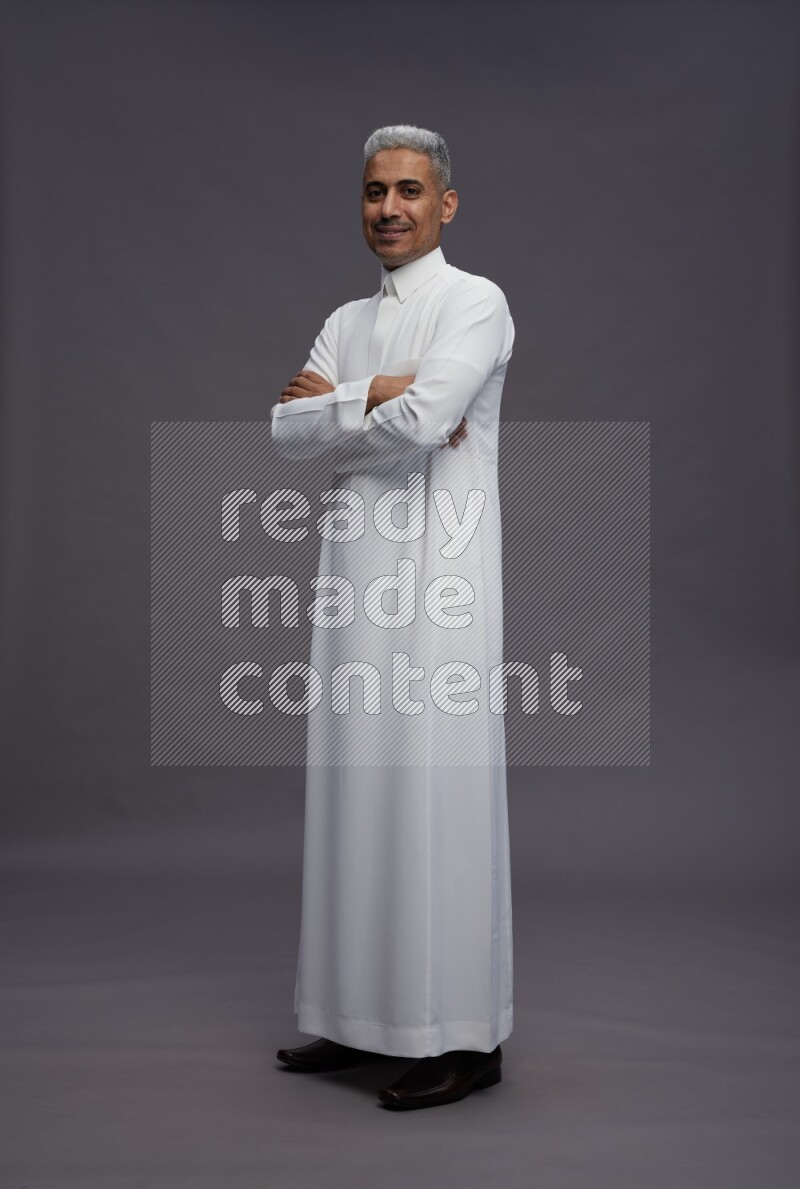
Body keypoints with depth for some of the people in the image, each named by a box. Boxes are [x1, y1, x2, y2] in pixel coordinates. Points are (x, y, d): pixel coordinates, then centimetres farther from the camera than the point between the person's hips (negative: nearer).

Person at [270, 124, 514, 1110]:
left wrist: (332, 400, 0)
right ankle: (364, 1015, 21)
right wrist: (375, 397, -9)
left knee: (438, 791, -6)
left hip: (438, 575, -7)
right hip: (355, 568, 7)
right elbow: (285, 429, 5)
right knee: (355, 788, 9)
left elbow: (420, 420, -17)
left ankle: (464, 1036, 6)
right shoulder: (346, 321, 19)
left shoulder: (476, 304, -1)